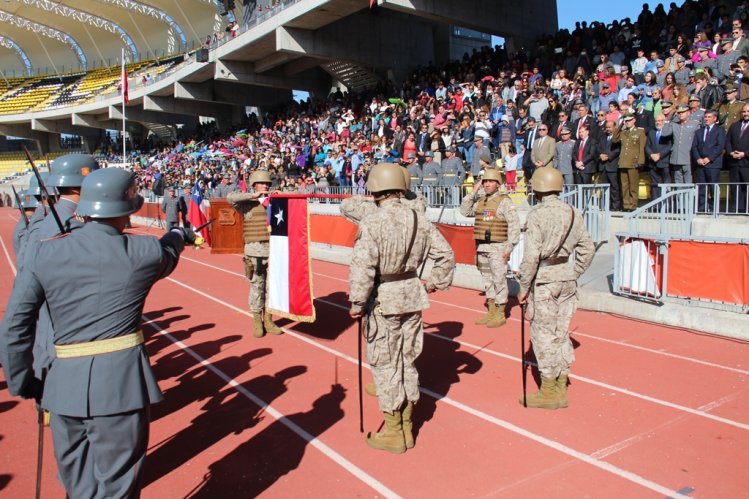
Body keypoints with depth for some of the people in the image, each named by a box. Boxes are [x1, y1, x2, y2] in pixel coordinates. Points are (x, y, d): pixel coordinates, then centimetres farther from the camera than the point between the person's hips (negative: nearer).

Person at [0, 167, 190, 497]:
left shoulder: (46, 253, 1)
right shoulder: (143, 252, -5)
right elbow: (168, 254, 21)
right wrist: (179, 234, 43)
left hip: (63, 383, 4)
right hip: (120, 382, -3)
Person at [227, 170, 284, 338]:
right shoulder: (247, 203, 1)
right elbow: (230, 197, -15)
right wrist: (253, 195, -13)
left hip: (273, 249, 4)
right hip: (255, 250, -3)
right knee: (257, 286, 2)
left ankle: (268, 320, 20)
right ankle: (257, 322, 14)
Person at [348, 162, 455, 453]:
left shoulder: (372, 222, -16)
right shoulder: (419, 219, 2)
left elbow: (362, 267, -23)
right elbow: (446, 255, 5)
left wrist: (357, 303, -13)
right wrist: (435, 284, 17)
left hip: (383, 300, -6)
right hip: (412, 296, 6)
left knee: (385, 365, 7)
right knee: (407, 361, 17)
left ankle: (393, 434, 19)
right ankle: (406, 427, 30)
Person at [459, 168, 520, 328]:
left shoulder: (504, 201, -7)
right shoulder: (480, 201, 12)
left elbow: (514, 225, -10)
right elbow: (464, 211, 15)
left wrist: (509, 247, -15)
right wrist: (473, 193, 7)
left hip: (497, 248, -6)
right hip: (481, 248, 7)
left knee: (499, 280, -2)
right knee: (487, 280, 12)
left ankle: (500, 314, 6)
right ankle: (491, 312, 22)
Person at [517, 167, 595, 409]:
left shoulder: (538, 215, -14)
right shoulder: (573, 214, 5)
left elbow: (531, 256, -17)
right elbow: (587, 248, 9)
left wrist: (524, 287, -9)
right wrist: (574, 274, 17)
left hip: (544, 280, -6)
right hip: (567, 278, 7)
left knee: (543, 335, 4)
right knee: (561, 334, 15)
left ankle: (548, 393, 13)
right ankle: (561, 390, 24)